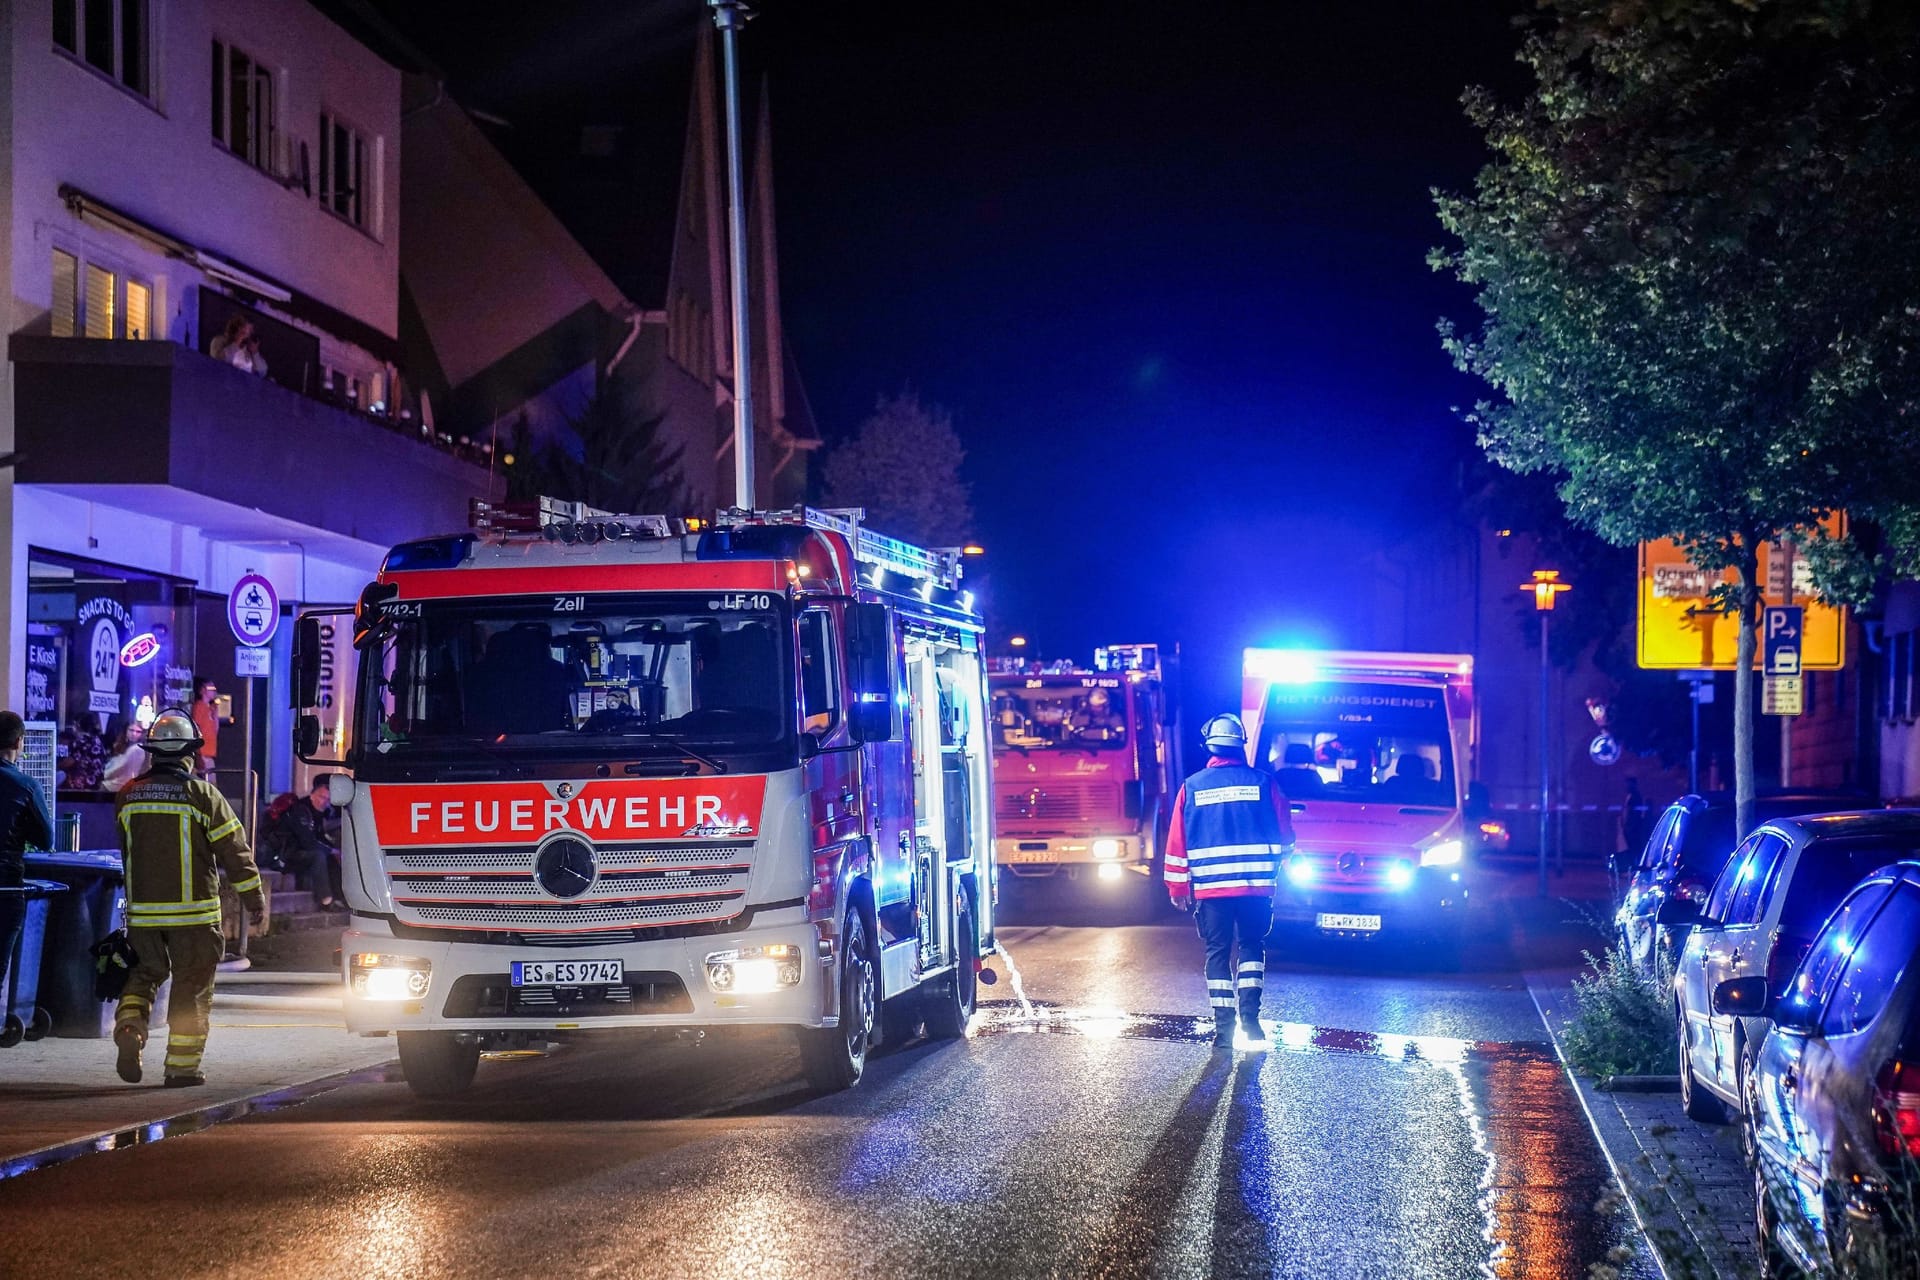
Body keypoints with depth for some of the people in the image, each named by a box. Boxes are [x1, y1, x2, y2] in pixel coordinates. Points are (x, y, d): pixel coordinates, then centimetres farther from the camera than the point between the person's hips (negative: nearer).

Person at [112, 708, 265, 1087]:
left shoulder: (128, 796, 4)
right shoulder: (202, 795, -9)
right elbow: (235, 851, -5)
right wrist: (254, 899, 4)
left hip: (142, 909, 3)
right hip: (193, 911, -3)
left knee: (145, 972, 19)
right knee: (192, 986, 5)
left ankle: (129, 1026, -7)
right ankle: (182, 1066, 5)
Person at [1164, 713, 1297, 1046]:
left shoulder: (1191, 787, 1)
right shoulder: (1263, 782, 0)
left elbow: (1177, 844, 3)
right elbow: (1285, 837, 6)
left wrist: (1177, 888, 11)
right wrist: (1272, 866, 26)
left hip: (1210, 887, 0)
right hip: (1257, 885, 0)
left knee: (1217, 952, 8)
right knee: (1252, 945, 14)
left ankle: (1223, 1024, 2)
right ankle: (1250, 1013, -2)